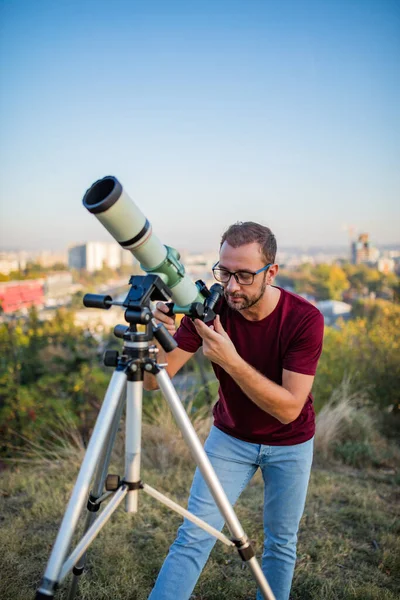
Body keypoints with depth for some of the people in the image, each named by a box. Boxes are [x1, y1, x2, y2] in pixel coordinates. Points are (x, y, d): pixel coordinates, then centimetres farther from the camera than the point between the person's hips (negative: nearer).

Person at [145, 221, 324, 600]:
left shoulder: (304, 319, -26)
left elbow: (289, 408, -30)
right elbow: (153, 381, -21)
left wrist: (231, 361, -42)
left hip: (289, 444, 0)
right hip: (229, 436, 1)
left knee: (281, 541, 13)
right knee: (194, 535, -5)